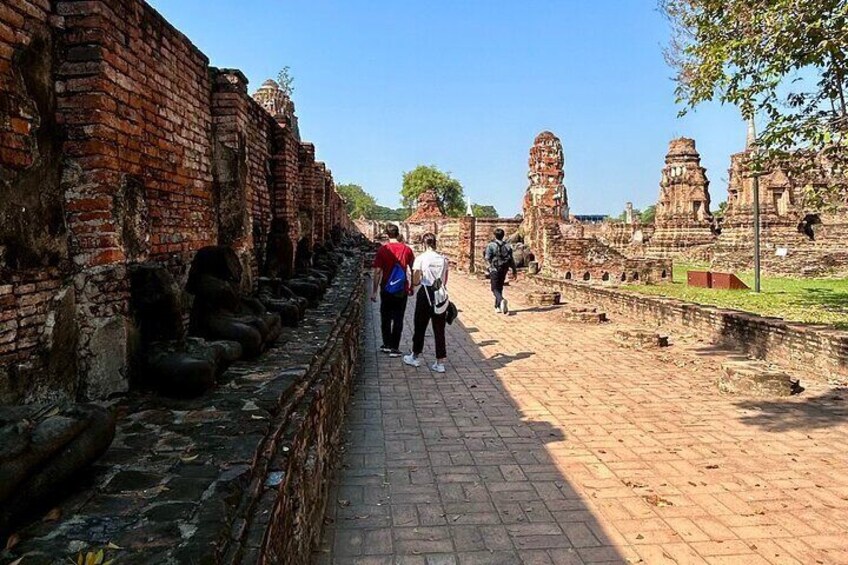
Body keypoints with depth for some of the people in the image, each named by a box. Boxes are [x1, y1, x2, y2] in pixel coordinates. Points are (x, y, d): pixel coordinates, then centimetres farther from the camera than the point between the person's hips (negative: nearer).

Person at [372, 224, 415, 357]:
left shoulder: (382, 249, -8)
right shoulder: (406, 249, -3)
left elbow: (377, 272, -9)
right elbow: (413, 270, 3)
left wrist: (374, 291, -4)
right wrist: (411, 287, 16)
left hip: (386, 289, -1)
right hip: (402, 290, 1)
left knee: (385, 318, 15)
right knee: (398, 319, 6)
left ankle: (387, 345, 23)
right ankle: (394, 348, 7)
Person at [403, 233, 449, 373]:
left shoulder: (421, 258, -10)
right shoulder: (443, 259, 2)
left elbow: (415, 282, -11)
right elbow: (445, 281, 8)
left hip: (425, 295, -3)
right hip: (441, 297, 3)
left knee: (420, 327, 13)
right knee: (439, 329, 8)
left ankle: (415, 357, 27)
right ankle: (440, 362, 11)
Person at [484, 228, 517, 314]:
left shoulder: (491, 245, -9)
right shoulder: (507, 246, 3)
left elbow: (487, 258, -16)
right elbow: (511, 259, 1)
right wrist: (514, 270, 7)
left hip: (494, 270, -4)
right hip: (504, 270, 4)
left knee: (495, 289, 0)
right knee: (500, 288, 16)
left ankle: (502, 301, -28)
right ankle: (498, 307, 20)